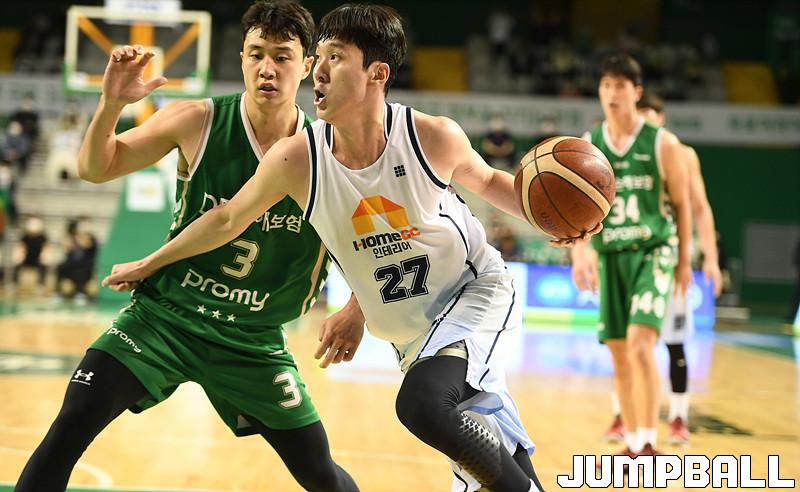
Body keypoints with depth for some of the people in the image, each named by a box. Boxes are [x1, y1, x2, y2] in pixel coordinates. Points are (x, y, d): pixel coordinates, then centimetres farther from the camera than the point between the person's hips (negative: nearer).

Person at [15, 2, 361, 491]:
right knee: (72, 425, -20)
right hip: (166, 313, -1)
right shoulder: (198, 122, -10)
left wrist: (357, 311, -13)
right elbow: (96, 168, -1)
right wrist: (112, 104, -20)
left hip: (254, 339, 1)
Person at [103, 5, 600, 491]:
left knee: (422, 402, -31)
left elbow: (489, 181, 1)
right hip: (411, 332, 4)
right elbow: (229, 218, 0)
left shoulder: (434, 137, -20)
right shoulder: (296, 159, -17)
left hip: (477, 291, -4)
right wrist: (150, 264, 10)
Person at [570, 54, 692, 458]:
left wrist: (685, 261, 4)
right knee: (619, 355, 7)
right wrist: (580, 250, -13)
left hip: (652, 254, -4)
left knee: (640, 344, -20)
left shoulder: (663, 144, -4)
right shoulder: (586, 147, 4)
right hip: (610, 257, 4)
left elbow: (681, 204, 3)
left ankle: (649, 443, -16)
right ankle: (632, 444, 18)